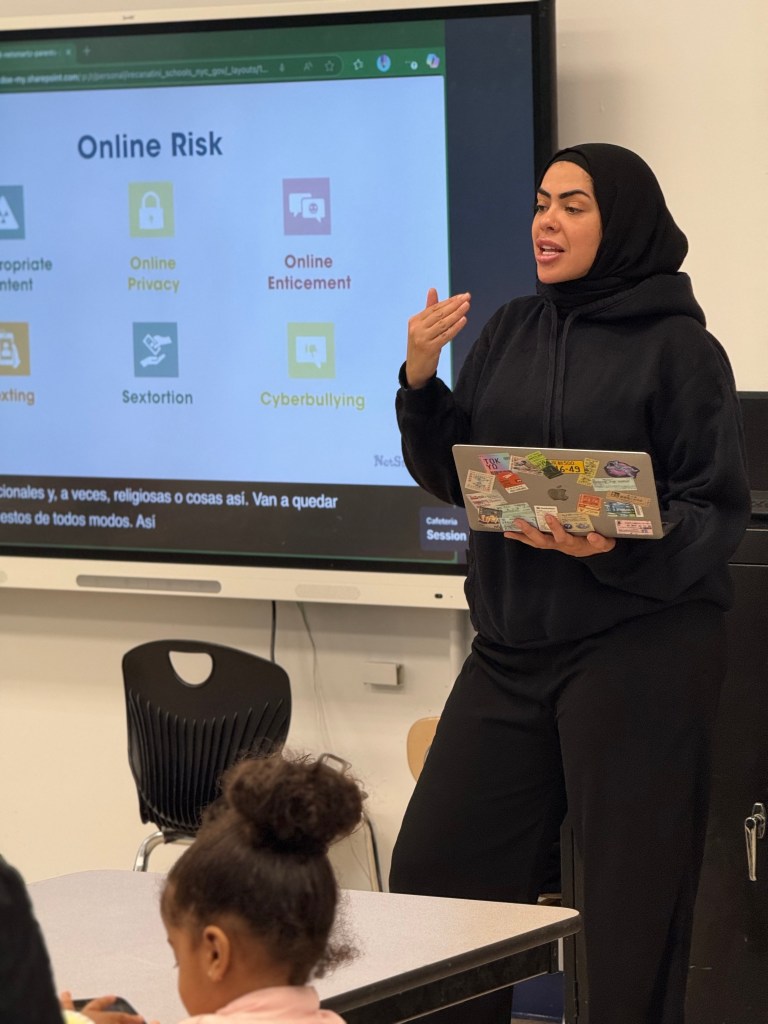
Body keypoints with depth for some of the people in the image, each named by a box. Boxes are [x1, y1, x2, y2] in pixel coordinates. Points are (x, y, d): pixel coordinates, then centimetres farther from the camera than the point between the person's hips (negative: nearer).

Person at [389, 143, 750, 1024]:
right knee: (433, 868, 6)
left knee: (632, 895, 1)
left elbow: (718, 512, -7)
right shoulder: (511, 332, 9)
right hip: (514, 641, 6)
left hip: (640, 645, -5)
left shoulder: (678, 347, -6)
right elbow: (450, 477, 10)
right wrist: (420, 382, -7)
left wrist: (618, 548, -24)